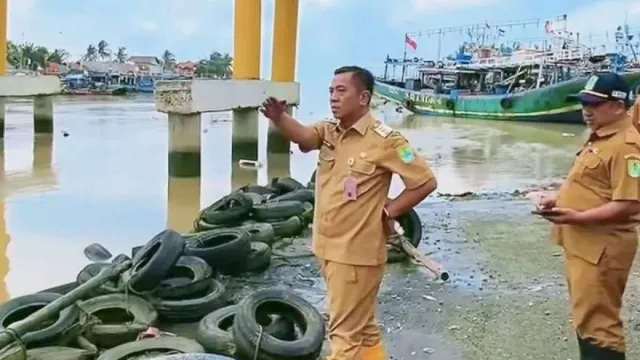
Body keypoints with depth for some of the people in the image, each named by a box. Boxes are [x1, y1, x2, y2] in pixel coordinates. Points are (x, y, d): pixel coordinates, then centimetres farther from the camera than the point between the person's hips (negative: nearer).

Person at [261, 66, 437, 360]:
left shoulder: (384, 140, -15)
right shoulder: (328, 131, 4)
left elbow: (426, 181, -13)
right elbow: (303, 135, -17)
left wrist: (388, 212, -8)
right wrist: (279, 118, -38)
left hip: (356, 252, -7)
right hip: (328, 246, 7)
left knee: (345, 331, 3)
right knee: (361, 325, 23)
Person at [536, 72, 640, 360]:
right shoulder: (599, 138, 14)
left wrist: (576, 217, -26)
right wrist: (559, 199, 9)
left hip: (601, 248, -10)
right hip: (583, 244, 10)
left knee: (597, 321, -5)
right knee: (587, 317, 20)